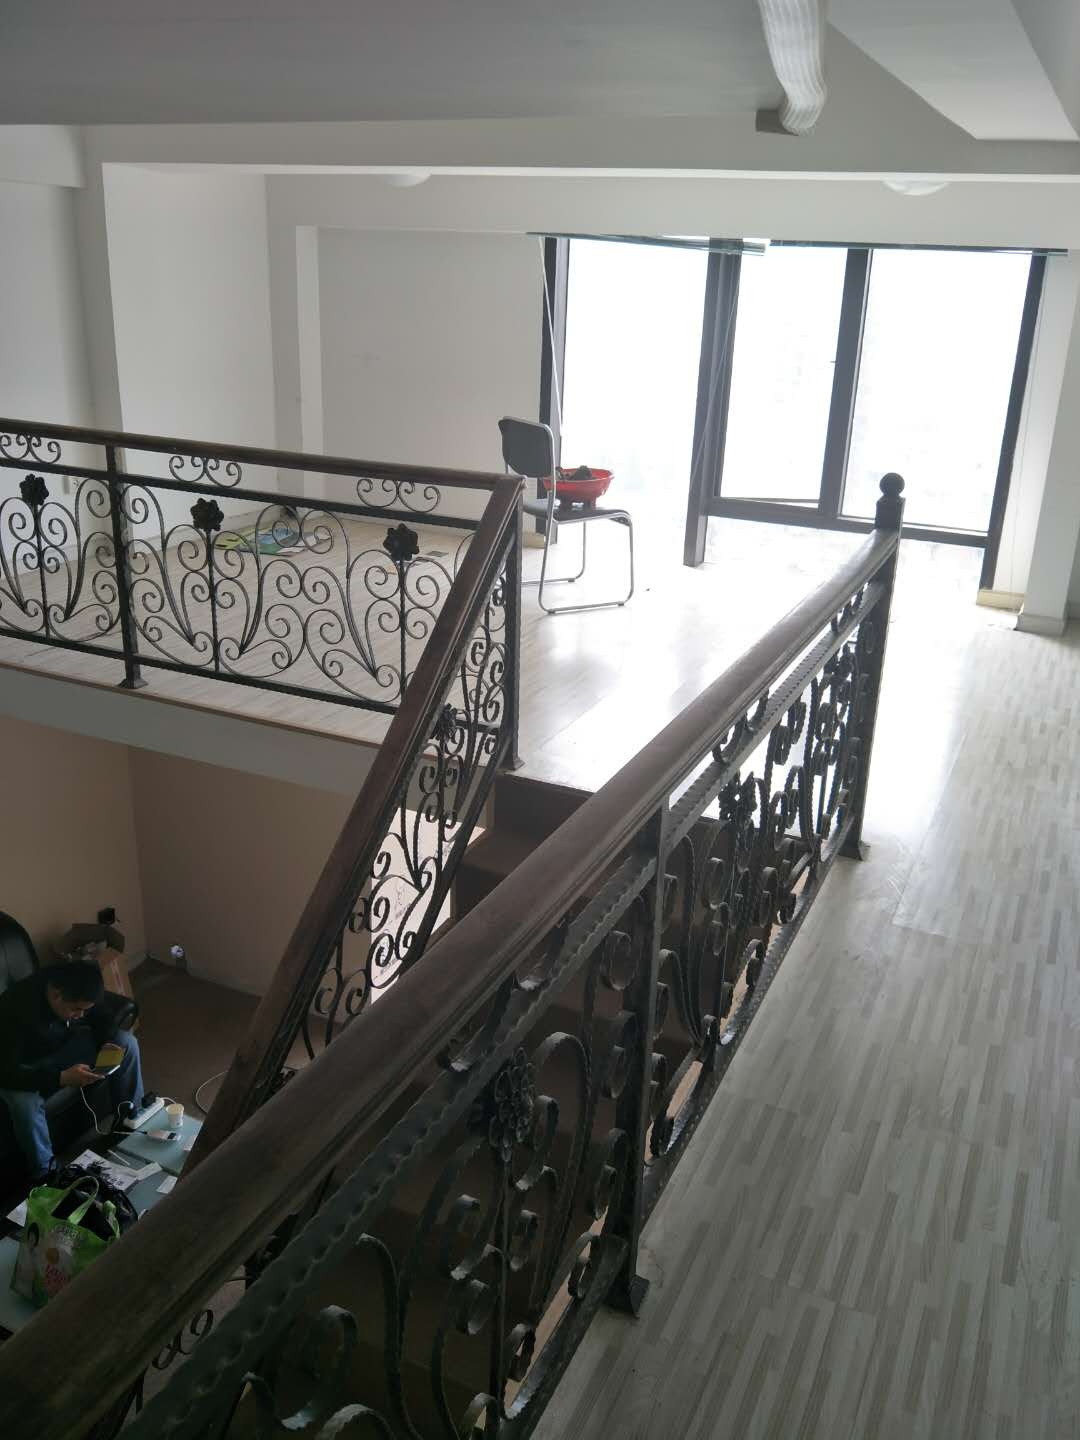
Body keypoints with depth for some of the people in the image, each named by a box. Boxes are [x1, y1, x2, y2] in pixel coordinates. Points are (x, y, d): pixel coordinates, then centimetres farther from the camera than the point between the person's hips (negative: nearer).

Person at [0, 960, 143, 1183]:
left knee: (127, 1042, -9)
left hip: (63, 1046, 5)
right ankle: (44, 1172, -14)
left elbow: (104, 1021, -1)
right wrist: (62, 1078, -43)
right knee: (24, 1102, -36)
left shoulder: (77, 992, -21)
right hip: (27, 1066, -5)